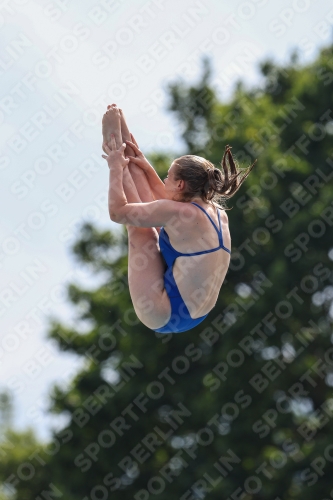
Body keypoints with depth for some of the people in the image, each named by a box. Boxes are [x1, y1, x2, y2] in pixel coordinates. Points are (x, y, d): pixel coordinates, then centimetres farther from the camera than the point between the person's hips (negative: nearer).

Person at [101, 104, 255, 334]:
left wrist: (116, 167, 0)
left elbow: (117, 211, -13)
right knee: (150, 221, 13)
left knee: (141, 229, 1)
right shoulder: (217, 214, 3)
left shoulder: (179, 213, -22)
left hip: (163, 316, -8)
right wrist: (145, 165, 27)